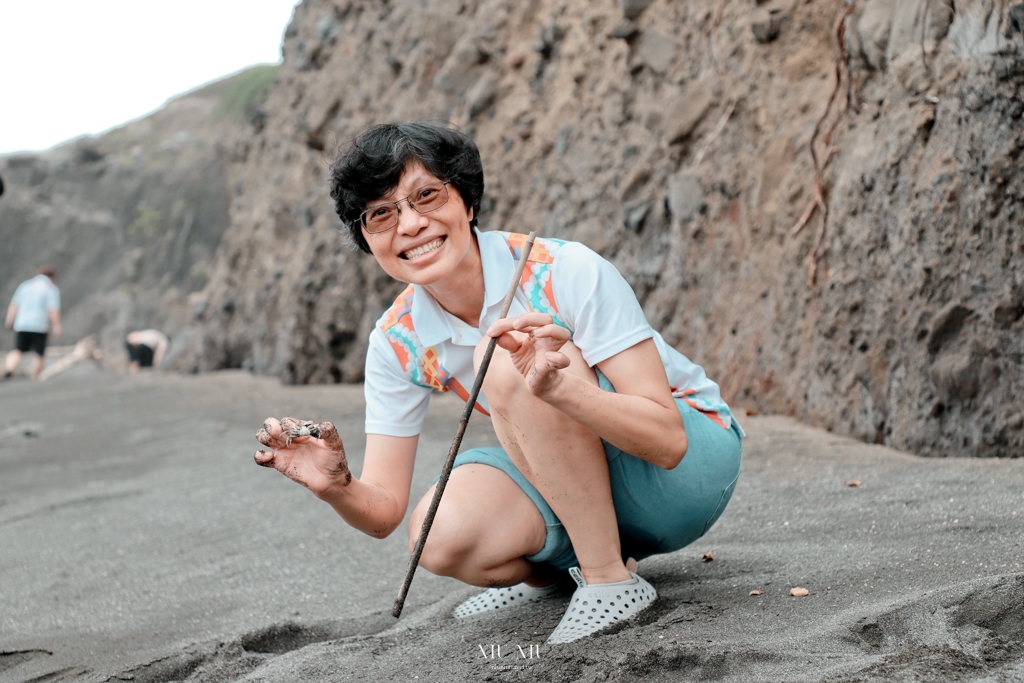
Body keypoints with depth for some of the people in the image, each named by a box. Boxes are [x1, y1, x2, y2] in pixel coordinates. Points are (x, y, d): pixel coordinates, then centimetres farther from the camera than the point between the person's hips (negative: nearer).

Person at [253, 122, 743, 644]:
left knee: (506, 363, -28)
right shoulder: (398, 341, -7)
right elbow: (383, 513, -7)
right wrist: (336, 487, -31)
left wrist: (560, 387, -46)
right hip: (578, 480, 5)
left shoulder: (564, 273, -23)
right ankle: (551, 568, 9)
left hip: (692, 462, -5)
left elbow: (667, 440, -28)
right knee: (441, 534, -25)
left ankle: (609, 579, -18)